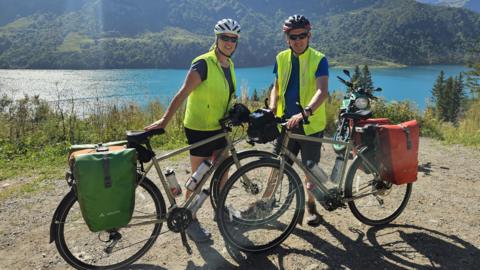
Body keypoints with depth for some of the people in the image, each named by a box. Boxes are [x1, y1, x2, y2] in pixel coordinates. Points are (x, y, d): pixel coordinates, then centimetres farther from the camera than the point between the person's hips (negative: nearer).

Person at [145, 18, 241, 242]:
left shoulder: (229, 65, 6)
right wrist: (165, 120, -28)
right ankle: (191, 221, 19)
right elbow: (182, 94, -22)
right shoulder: (203, 64, -18)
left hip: (219, 128, 8)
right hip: (199, 129, -7)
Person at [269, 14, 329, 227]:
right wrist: (272, 108, -7)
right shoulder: (281, 58, 5)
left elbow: (322, 91, -21)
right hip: (286, 122, 3)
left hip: (310, 124, -2)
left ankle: (311, 205, 28)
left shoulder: (319, 59, -8)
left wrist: (305, 113, -38)